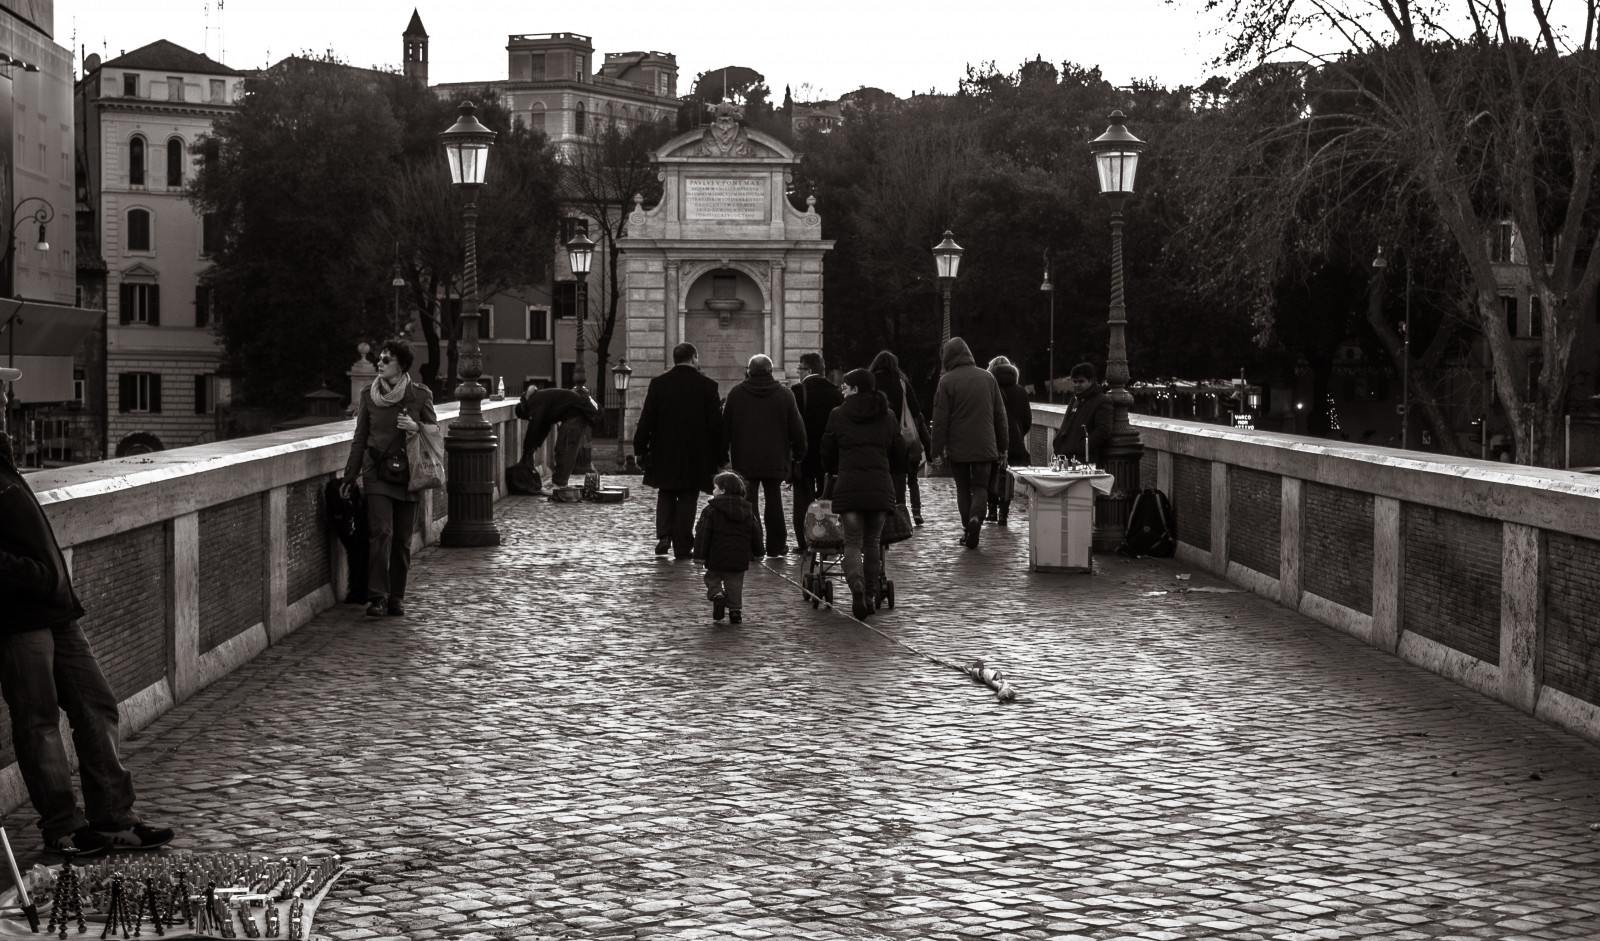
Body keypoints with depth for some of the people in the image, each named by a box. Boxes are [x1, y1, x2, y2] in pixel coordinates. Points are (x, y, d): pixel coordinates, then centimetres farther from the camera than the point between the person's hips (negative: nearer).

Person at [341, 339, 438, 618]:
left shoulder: (420, 395, 0)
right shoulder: (369, 396, 4)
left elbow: (435, 429, 10)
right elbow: (360, 439, 11)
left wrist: (416, 427, -12)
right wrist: (350, 477, 12)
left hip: (408, 476, 0)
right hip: (377, 473, 0)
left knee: (402, 539, 4)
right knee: (381, 532, -14)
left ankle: (396, 597, 15)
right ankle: (377, 597, -14)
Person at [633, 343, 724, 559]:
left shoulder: (658, 383, -2)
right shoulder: (707, 385, -5)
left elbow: (646, 419, -1)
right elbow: (716, 423, -4)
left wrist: (640, 449, 6)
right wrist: (720, 454, 4)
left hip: (664, 453, 1)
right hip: (696, 456, -1)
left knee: (666, 495, 17)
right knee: (687, 500, 5)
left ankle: (664, 535, 0)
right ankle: (682, 546, 4)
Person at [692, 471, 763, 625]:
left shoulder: (711, 510, -6)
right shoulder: (748, 509, 9)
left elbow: (703, 533, -9)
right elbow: (756, 533, 14)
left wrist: (700, 554, -5)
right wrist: (757, 552, 23)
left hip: (717, 557, -3)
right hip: (740, 557, 4)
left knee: (712, 578, 13)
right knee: (735, 584, 10)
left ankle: (717, 595, -13)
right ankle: (735, 609, 3)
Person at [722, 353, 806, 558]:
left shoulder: (735, 393, 0)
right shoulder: (784, 393, 0)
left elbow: (725, 427, 4)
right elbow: (797, 428, 2)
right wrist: (798, 454, 12)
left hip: (744, 460, -1)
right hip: (775, 459, 1)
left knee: (748, 500, 1)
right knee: (774, 499, 10)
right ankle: (776, 544, 13)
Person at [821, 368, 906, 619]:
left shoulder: (838, 415, 5)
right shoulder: (888, 417, 12)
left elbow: (827, 456, 11)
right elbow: (900, 457, 16)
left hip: (848, 486, -2)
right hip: (881, 486, 2)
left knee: (853, 542, 1)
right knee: (873, 542, 14)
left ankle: (856, 583, -25)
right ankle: (870, 595, 15)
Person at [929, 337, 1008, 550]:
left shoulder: (947, 381, -7)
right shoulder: (987, 377, 5)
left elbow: (941, 418, -8)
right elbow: (1000, 413, 10)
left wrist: (937, 449, -2)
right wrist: (1003, 445, 18)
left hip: (958, 447, -2)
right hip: (985, 446, 2)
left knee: (963, 487, 11)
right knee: (981, 486, 8)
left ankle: (969, 530, 8)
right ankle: (976, 517, -18)